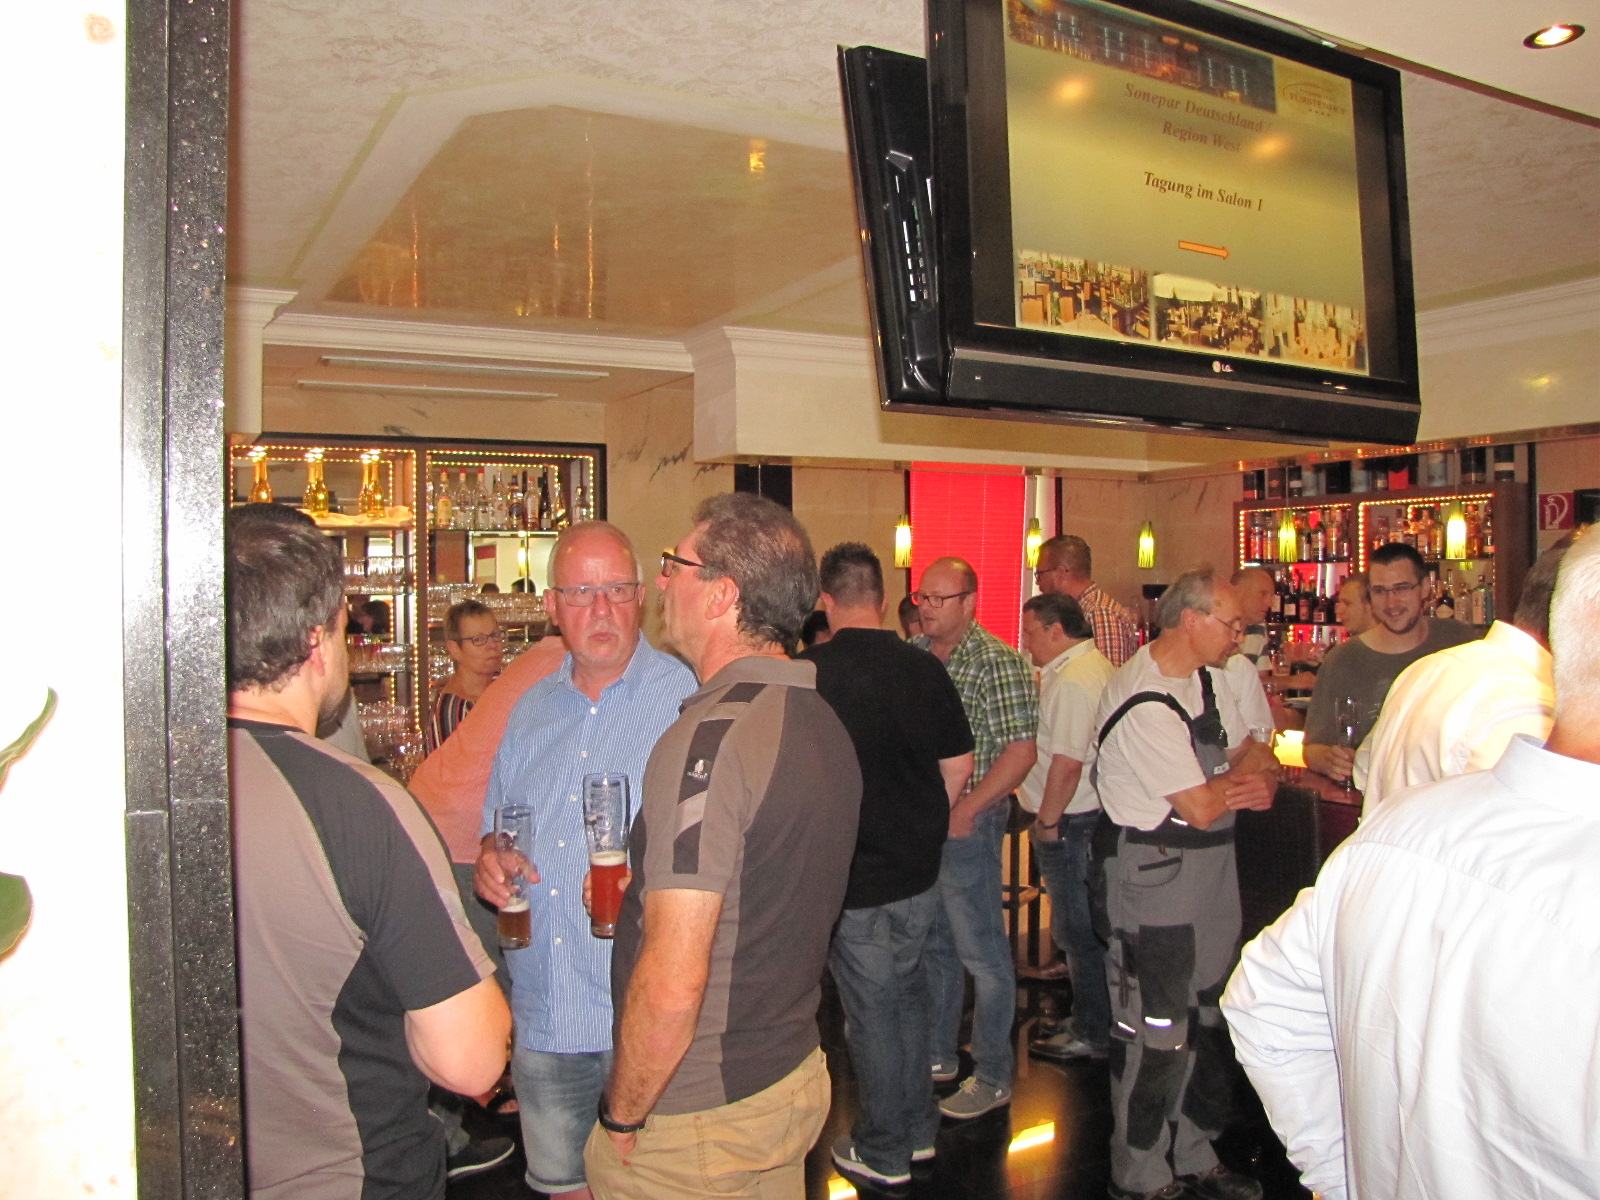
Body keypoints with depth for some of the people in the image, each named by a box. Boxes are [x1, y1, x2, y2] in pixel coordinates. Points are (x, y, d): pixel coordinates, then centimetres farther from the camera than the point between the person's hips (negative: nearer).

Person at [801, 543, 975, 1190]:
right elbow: (959, 764, 3)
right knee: (908, 995, 21)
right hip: (918, 869, 5)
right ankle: (918, 1129, 35)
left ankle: (883, 1151, 26)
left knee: (872, 1010, 9)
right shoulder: (924, 668, -5)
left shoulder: (806, 672, -18)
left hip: (849, 876, -4)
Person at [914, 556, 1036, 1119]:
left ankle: (993, 1077, 19)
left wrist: (963, 812, -19)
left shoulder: (997, 662, -13)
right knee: (932, 945, 19)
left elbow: (1021, 750, -17)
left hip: (966, 824, -7)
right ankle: (938, 1054, 35)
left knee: (982, 953, 4)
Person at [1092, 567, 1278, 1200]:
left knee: (1207, 1022, 19)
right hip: (1155, 881, -9)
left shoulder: (1204, 676, 6)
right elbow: (1201, 808, -23)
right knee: (1155, 1035, 3)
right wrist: (1236, 781, -2)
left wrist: (1256, 780, -9)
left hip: (1210, 871, 9)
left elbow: (1253, 754, 14)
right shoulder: (1145, 705, -24)